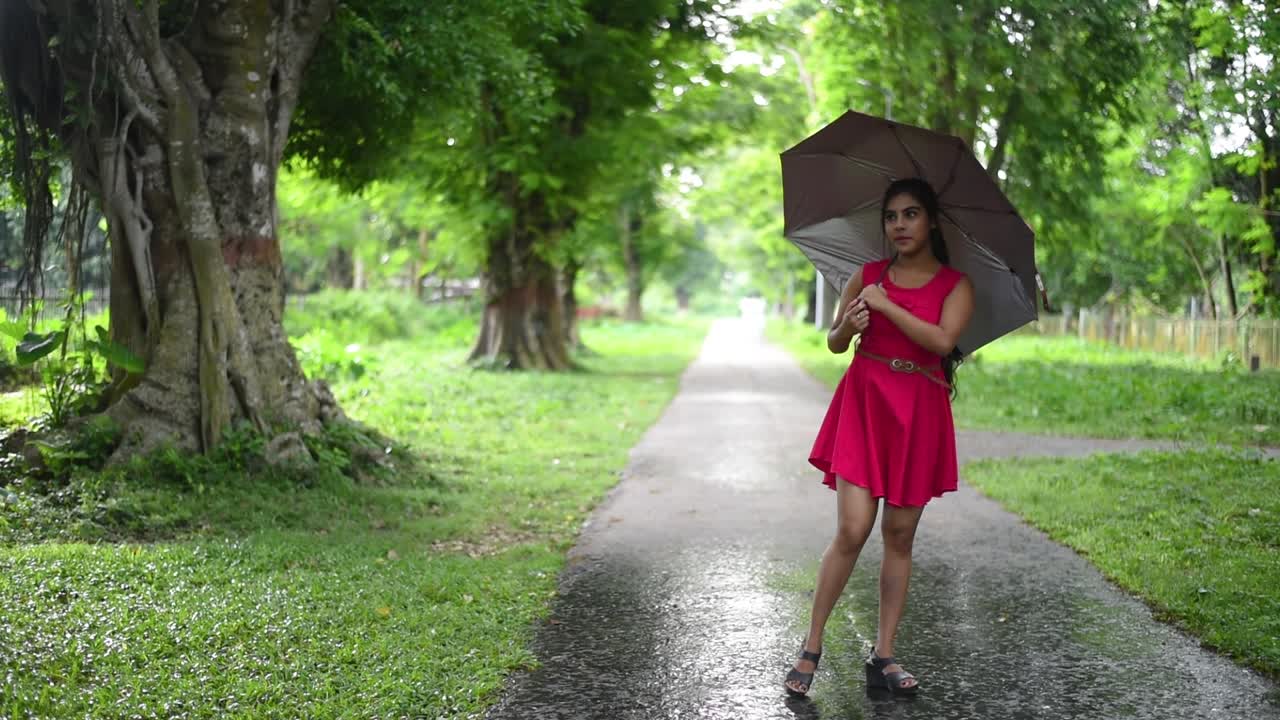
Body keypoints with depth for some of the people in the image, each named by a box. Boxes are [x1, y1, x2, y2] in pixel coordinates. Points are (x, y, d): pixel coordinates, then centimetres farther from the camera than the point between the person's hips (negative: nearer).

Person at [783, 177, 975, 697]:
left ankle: (883, 656, 13)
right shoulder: (867, 276, 8)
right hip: (863, 405, 0)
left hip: (920, 415, 0)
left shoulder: (955, 284, 2)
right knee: (852, 530, -9)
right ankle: (811, 647, 2)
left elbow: (943, 341, -16)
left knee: (899, 535, 4)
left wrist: (885, 305, -15)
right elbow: (834, 343, 13)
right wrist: (849, 324, -9)